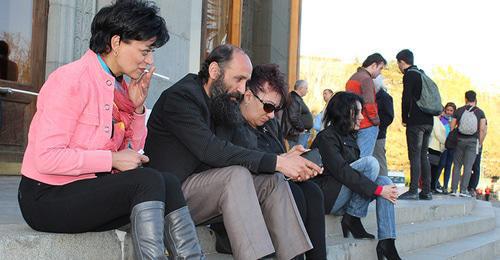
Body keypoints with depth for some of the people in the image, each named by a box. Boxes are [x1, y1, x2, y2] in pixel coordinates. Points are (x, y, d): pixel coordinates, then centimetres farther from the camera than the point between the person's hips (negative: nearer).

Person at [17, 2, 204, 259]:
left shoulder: (119, 87, 9)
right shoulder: (72, 80, -15)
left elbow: (131, 152, 10)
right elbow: (46, 158, -22)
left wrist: (137, 107, -2)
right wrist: (112, 160, -19)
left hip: (90, 189, 8)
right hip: (47, 199, -7)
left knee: (168, 183, -12)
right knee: (149, 180, -22)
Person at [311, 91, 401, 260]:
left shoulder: (349, 137, 18)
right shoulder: (326, 137, -11)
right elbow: (342, 172, -22)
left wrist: (384, 187, -1)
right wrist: (378, 190, -23)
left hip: (344, 199, 9)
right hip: (327, 197, -9)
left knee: (385, 181, -12)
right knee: (370, 162, -21)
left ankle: (387, 243, -21)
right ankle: (352, 220, -15)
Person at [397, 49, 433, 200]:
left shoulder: (409, 75, -6)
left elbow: (406, 99, -14)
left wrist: (404, 119, -2)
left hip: (416, 121, -8)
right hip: (428, 121, 8)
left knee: (415, 156, -9)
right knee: (423, 155, 10)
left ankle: (413, 191, -11)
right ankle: (426, 191, 10)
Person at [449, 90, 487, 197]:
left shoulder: (459, 111, 3)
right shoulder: (480, 112, 1)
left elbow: (452, 127, 1)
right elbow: (483, 130, -6)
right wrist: (480, 143, 3)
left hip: (460, 140, 1)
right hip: (473, 141, -1)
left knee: (457, 165, 8)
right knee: (468, 166, -1)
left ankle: (454, 189, 5)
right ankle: (463, 190, -6)